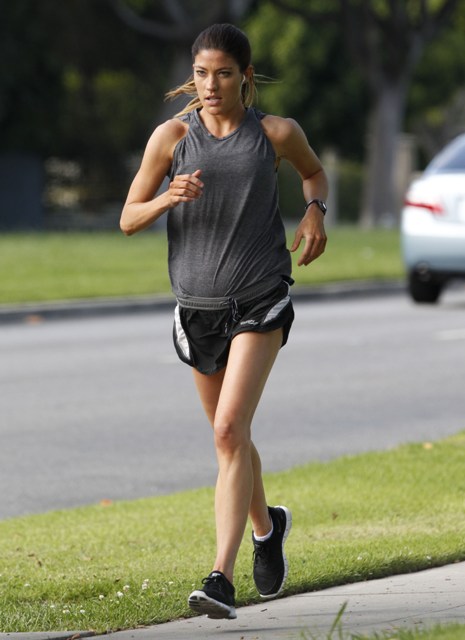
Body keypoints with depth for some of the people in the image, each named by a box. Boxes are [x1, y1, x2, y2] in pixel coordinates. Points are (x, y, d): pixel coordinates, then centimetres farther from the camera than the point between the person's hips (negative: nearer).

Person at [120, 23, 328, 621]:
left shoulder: (276, 133, -3)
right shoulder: (172, 136, -3)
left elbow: (314, 171, 19)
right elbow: (128, 219, -1)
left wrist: (314, 210, -1)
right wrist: (168, 199, -21)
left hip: (260, 303, -3)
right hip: (198, 306, 3)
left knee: (230, 430, -19)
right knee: (230, 437, 18)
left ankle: (222, 578, -23)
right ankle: (266, 527, 47)